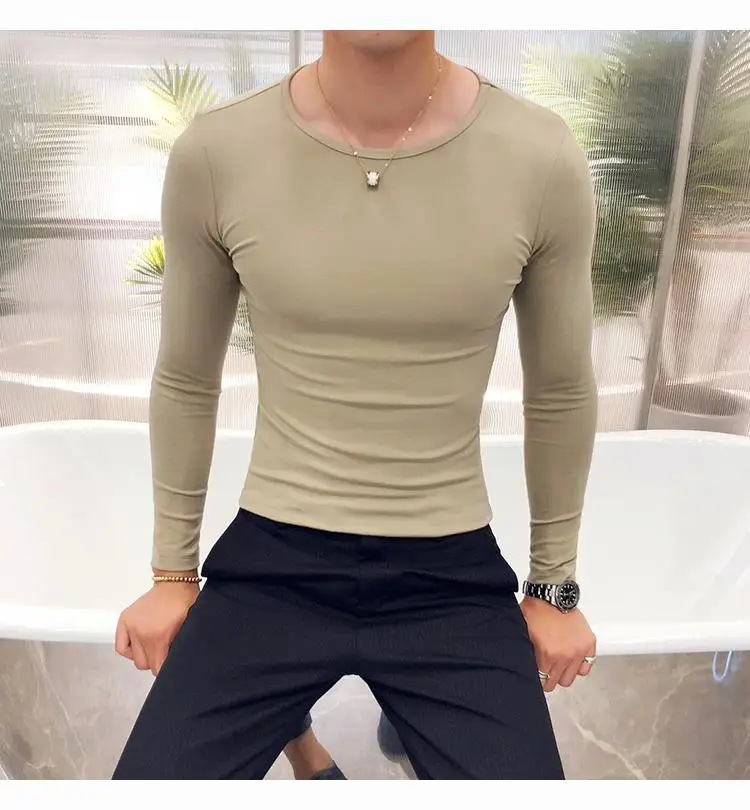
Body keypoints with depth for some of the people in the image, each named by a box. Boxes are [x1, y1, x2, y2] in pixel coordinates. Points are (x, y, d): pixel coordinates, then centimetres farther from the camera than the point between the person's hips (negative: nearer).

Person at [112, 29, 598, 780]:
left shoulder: (543, 160, -9)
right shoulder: (214, 153, -9)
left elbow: (560, 394, 3)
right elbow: (185, 382, 4)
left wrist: (555, 586, 10)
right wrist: (173, 571, 10)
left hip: (451, 575, 1)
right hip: (273, 562, 1)